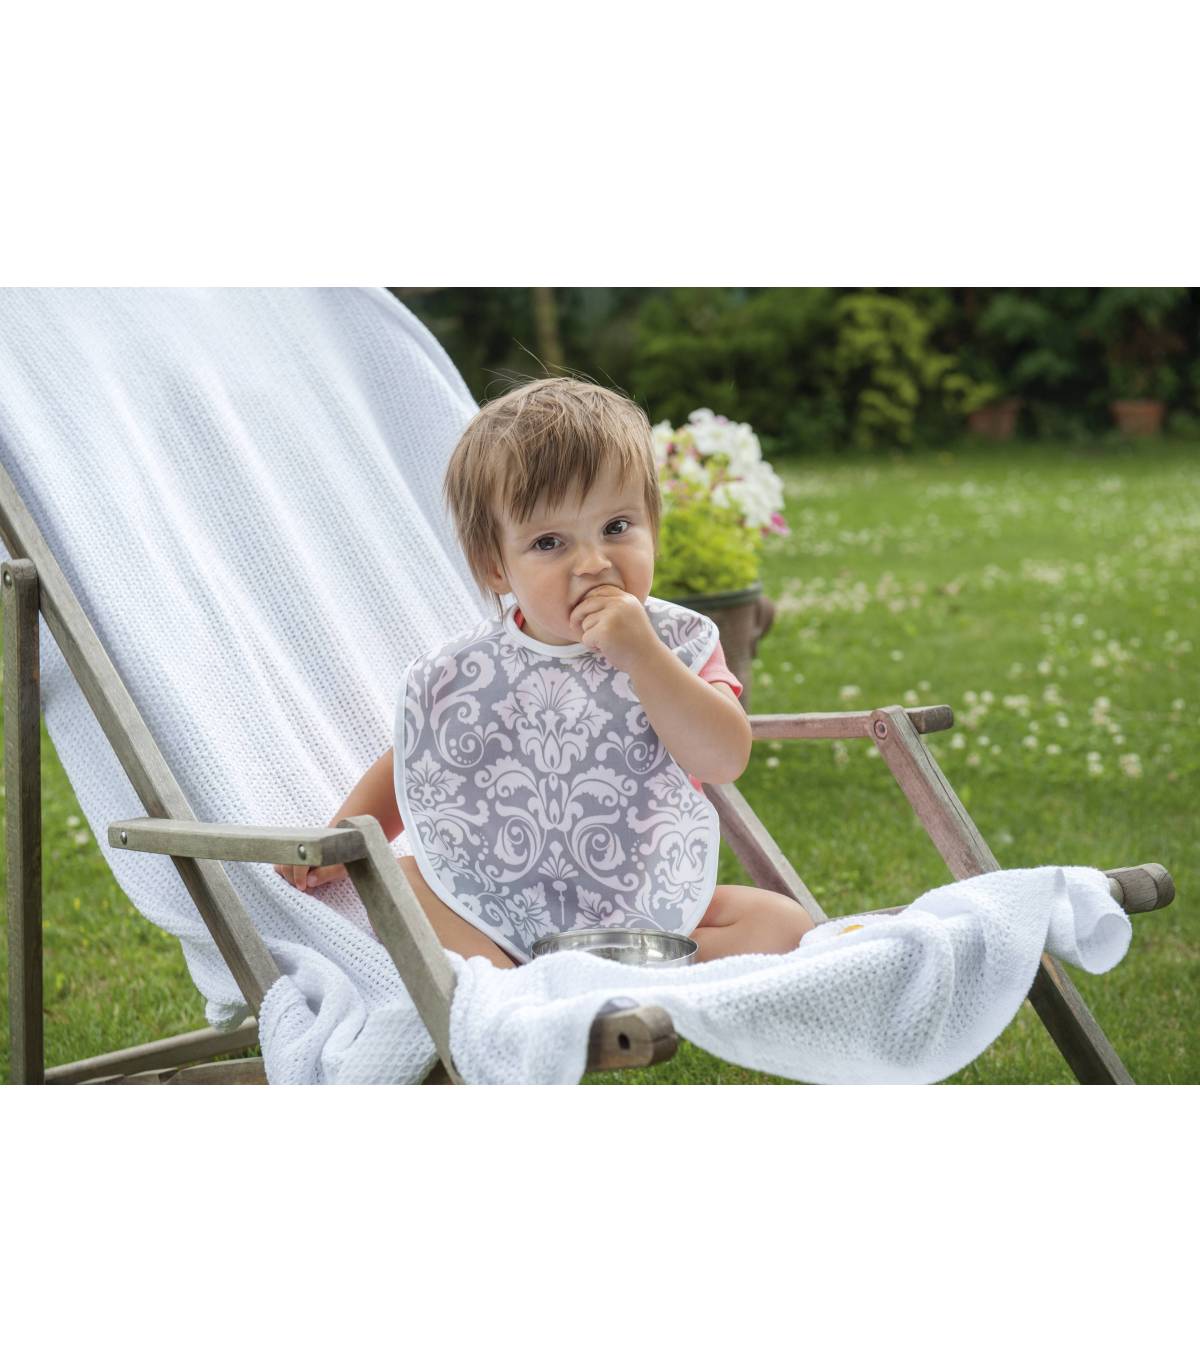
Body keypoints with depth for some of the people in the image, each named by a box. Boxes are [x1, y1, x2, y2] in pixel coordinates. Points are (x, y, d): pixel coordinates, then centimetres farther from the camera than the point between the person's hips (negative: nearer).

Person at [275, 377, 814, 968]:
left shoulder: (677, 643, -7)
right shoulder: (460, 676, -4)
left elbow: (726, 759, -22)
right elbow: (407, 767, 14)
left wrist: (641, 656, -29)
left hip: (652, 906, -1)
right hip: (507, 913, 1)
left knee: (780, 922, -19)